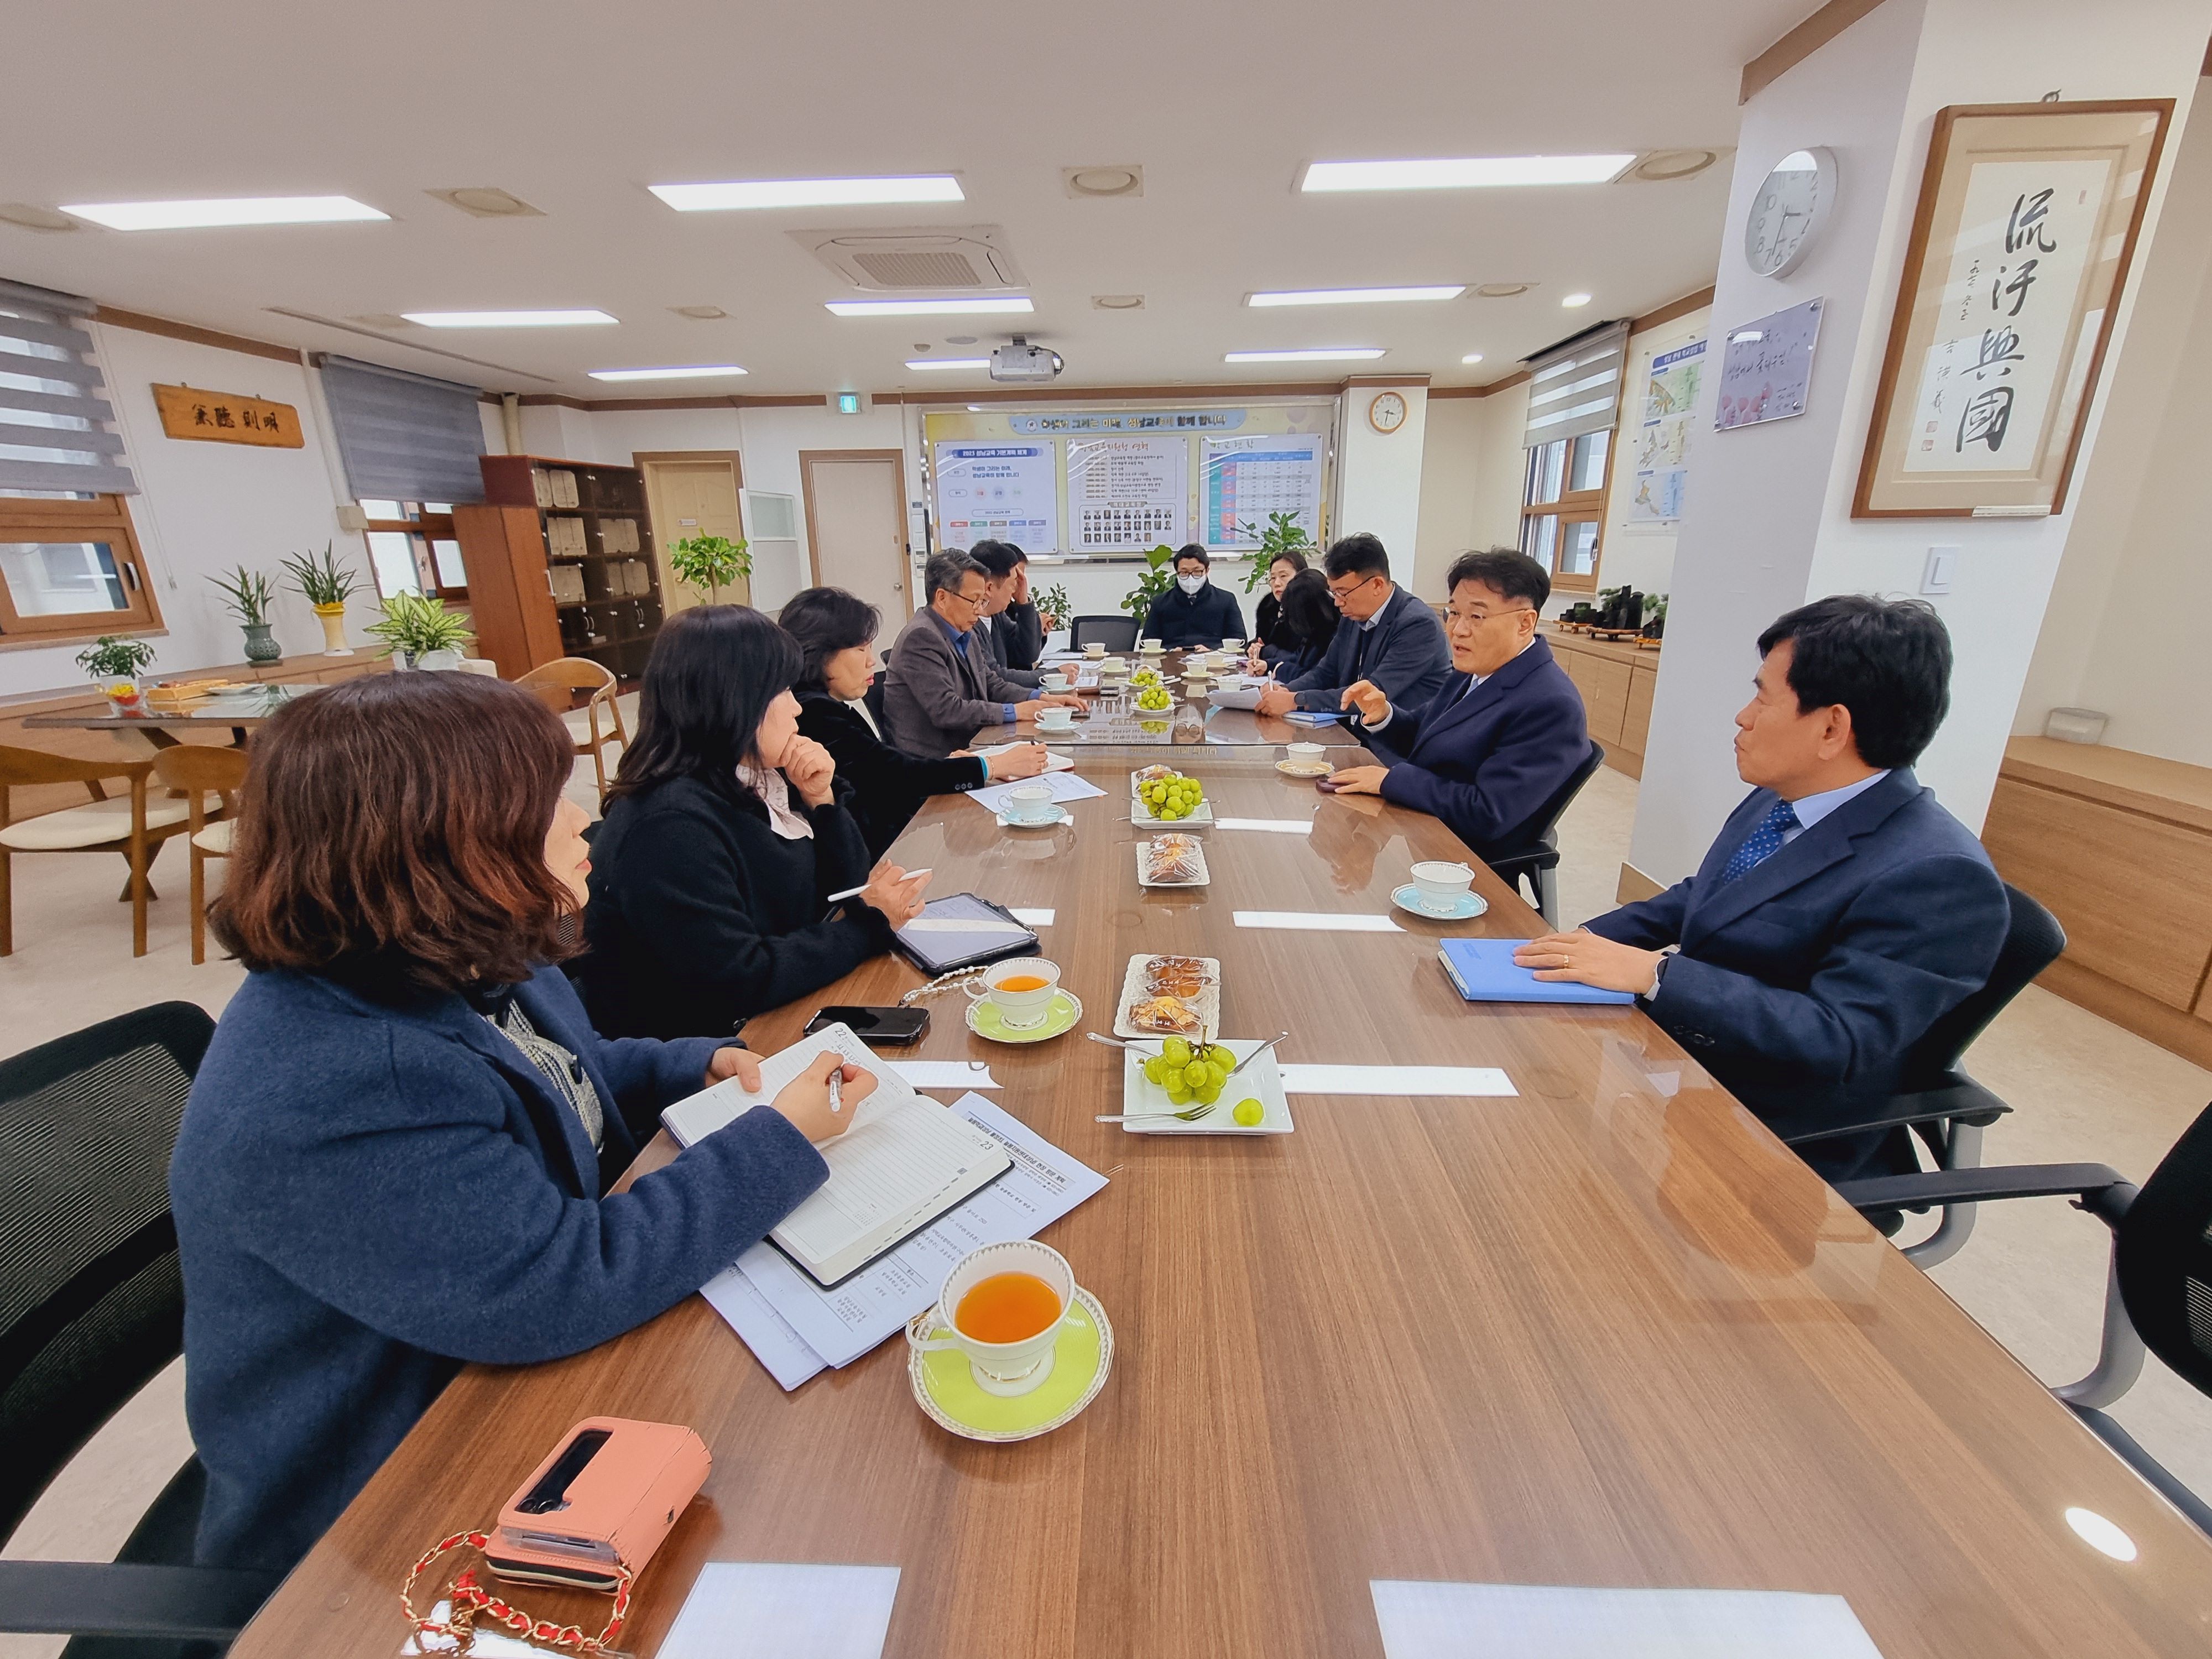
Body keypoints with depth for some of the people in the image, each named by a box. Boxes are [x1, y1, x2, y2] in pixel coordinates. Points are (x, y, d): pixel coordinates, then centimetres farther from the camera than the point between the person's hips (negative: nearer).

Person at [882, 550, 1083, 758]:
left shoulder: (965, 634, 11)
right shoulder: (921, 637, -16)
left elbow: (991, 684, 18)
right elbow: (945, 710, -22)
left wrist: (1043, 698, 3)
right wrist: (1013, 711, -16)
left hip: (965, 748, 9)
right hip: (932, 759, -8)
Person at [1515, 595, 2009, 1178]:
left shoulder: (1937, 877, -23)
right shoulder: (1777, 801, 2)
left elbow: (1839, 1042, -28)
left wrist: (1653, 973, -31)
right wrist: (1587, 941, -2)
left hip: (1772, 1138, -7)